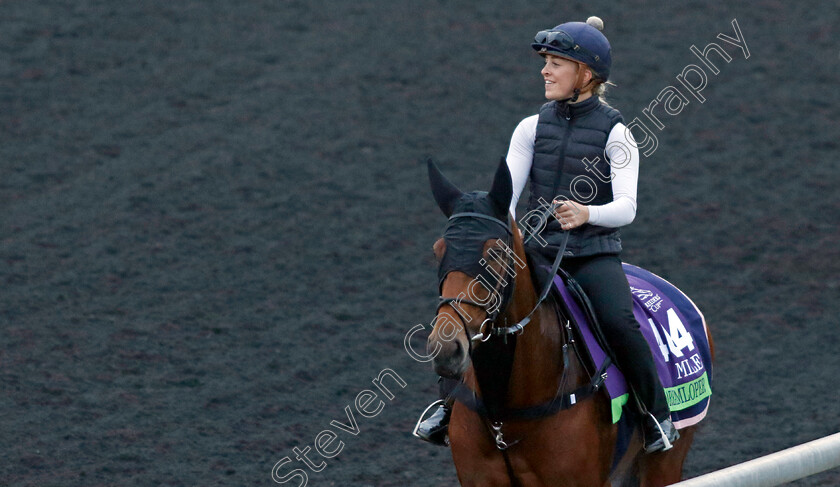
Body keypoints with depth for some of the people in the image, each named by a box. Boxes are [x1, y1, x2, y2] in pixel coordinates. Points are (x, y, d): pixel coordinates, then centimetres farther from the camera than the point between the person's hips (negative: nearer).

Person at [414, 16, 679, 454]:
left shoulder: (614, 133, -4)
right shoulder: (532, 128, 7)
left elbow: (626, 206, -13)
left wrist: (587, 213, -34)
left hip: (594, 253, -4)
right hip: (538, 250, 4)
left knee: (619, 322, -29)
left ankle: (656, 414, -11)